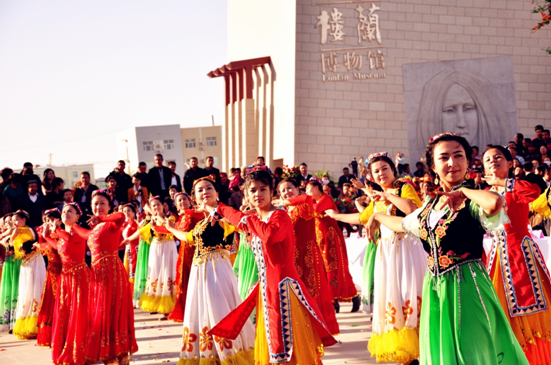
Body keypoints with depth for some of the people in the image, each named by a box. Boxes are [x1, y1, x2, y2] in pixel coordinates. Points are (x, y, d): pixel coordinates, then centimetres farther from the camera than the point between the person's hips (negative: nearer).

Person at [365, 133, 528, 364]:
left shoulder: (472, 203, -10)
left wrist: (462, 191, -17)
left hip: (466, 288, -7)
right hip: (435, 290, 7)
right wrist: (377, 217, 49)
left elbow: (495, 202, -35)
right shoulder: (430, 206, 12)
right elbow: (402, 224, 33)